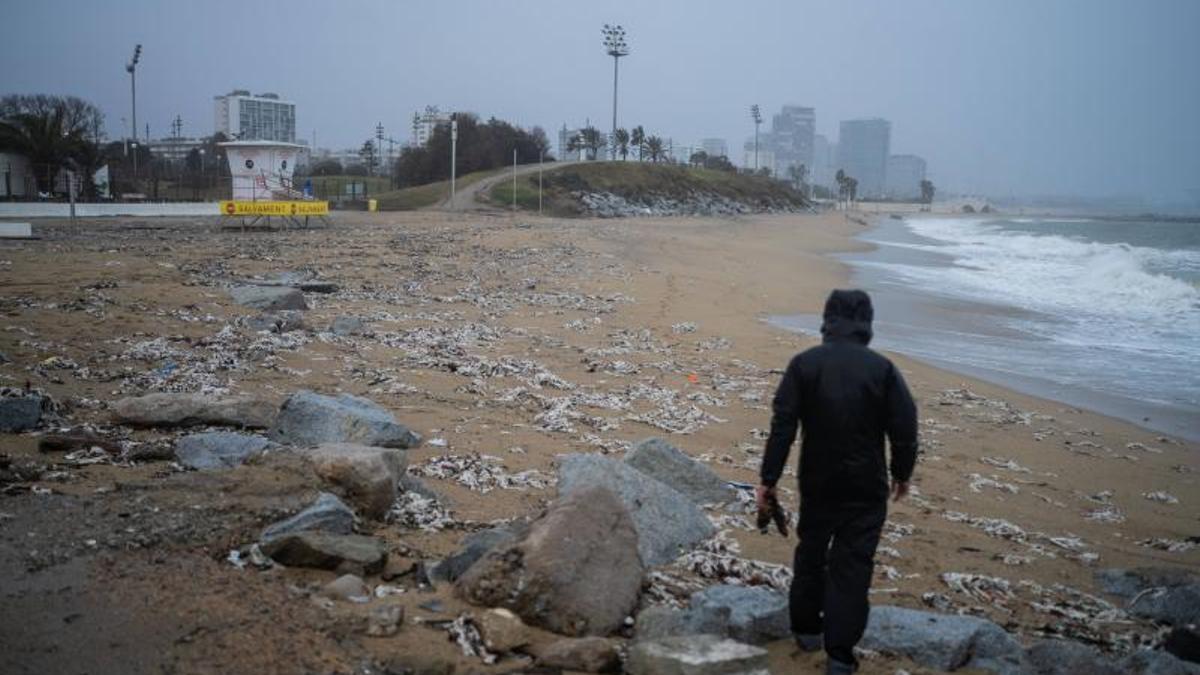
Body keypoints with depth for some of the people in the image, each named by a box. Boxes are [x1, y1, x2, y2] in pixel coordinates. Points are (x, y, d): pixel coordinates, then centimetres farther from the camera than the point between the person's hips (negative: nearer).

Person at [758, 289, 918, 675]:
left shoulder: (804, 365, -6)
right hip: (866, 487, -1)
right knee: (853, 565, 2)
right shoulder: (883, 370, -8)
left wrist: (769, 479, -4)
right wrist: (902, 473, 12)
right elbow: (904, 428, -4)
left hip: (817, 483, 2)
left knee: (811, 552, 20)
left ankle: (807, 628, 34)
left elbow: (782, 426, -9)